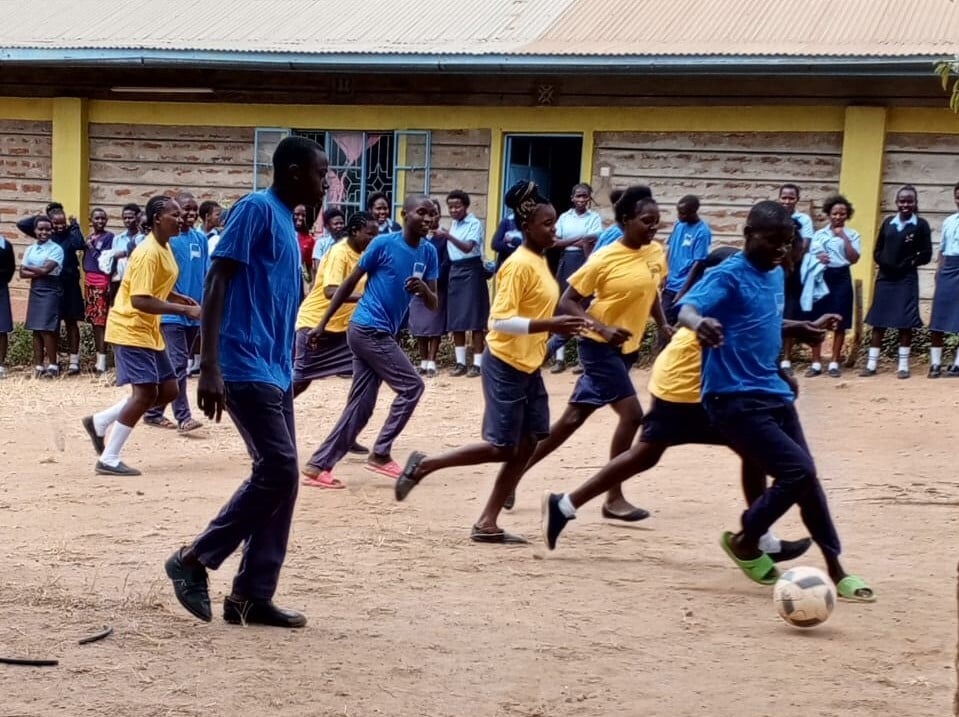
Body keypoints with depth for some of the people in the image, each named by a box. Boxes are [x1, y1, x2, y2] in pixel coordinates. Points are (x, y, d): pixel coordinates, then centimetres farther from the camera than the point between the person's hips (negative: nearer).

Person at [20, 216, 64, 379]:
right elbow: (22, 273, 4)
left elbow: (46, 270, -16)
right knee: (36, 330, 5)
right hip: (35, 291, 6)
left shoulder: (56, 249, -7)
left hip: (50, 291, -6)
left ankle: (52, 366, -2)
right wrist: (39, 273, -12)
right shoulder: (30, 249, 10)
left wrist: (29, 268, -1)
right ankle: (38, 366, 9)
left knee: (46, 329, -9)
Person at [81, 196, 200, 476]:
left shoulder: (165, 248, 9)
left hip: (149, 330, 10)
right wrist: (185, 311, -30)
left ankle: (100, 422, 19)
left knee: (168, 390, 9)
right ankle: (108, 460, -5)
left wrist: (179, 298, 3)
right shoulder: (148, 252, -21)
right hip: (131, 329, -10)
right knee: (146, 392, -13)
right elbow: (140, 300, -29)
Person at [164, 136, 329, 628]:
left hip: (274, 371, 9)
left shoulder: (287, 225, 18)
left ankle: (253, 595, 10)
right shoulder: (256, 209, -9)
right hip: (245, 367, -9)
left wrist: (288, 370, 25)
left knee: (281, 477, 6)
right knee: (277, 470, -11)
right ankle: (194, 559, 2)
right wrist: (210, 367, -22)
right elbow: (217, 283, -15)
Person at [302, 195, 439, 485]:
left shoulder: (429, 253, 7)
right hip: (368, 329, -7)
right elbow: (349, 283, -5)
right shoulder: (383, 243, -10)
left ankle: (319, 463, 8)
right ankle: (380, 453, 0)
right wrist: (322, 324, -5)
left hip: (381, 334, 7)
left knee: (361, 405, 5)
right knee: (412, 386, -8)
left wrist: (424, 289, -17)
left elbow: (433, 305, 7)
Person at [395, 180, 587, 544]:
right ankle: (424, 464, 10)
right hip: (506, 364, -9)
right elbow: (500, 320, -25)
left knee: (527, 445, 8)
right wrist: (550, 325, -31)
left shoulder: (540, 260, 10)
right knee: (501, 447, -5)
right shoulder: (520, 264, -18)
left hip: (529, 366, 9)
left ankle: (487, 524, 12)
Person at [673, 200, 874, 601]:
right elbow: (686, 310, -33)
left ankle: (834, 570, 21)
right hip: (735, 400, -8)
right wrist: (701, 323, -54)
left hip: (773, 394, 8)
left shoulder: (776, 275, 11)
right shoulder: (728, 276, -15)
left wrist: (798, 330, 27)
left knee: (805, 477, 10)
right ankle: (745, 542, 8)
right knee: (798, 472, -15)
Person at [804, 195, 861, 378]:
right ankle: (816, 363, 7)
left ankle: (834, 363, 8)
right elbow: (809, 255, 9)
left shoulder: (852, 234, 4)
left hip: (841, 278, -1)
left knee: (839, 323, 1)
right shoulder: (819, 234, 9)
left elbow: (854, 258, -7)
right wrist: (817, 258, -13)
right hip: (820, 277, 1)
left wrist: (844, 237, -12)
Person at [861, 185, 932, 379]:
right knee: (878, 321, 4)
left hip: (907, 279, -3)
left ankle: (903, 366, 6)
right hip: (885, 277, 3)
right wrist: (884, 263, -6)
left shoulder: (921, 225, -2)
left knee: (905, 322, -1)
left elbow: (926, 255, -3)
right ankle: (872, 364, 9)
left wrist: (908, 263, -11)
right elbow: (877, 250, 11)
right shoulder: (888, 222, 8)